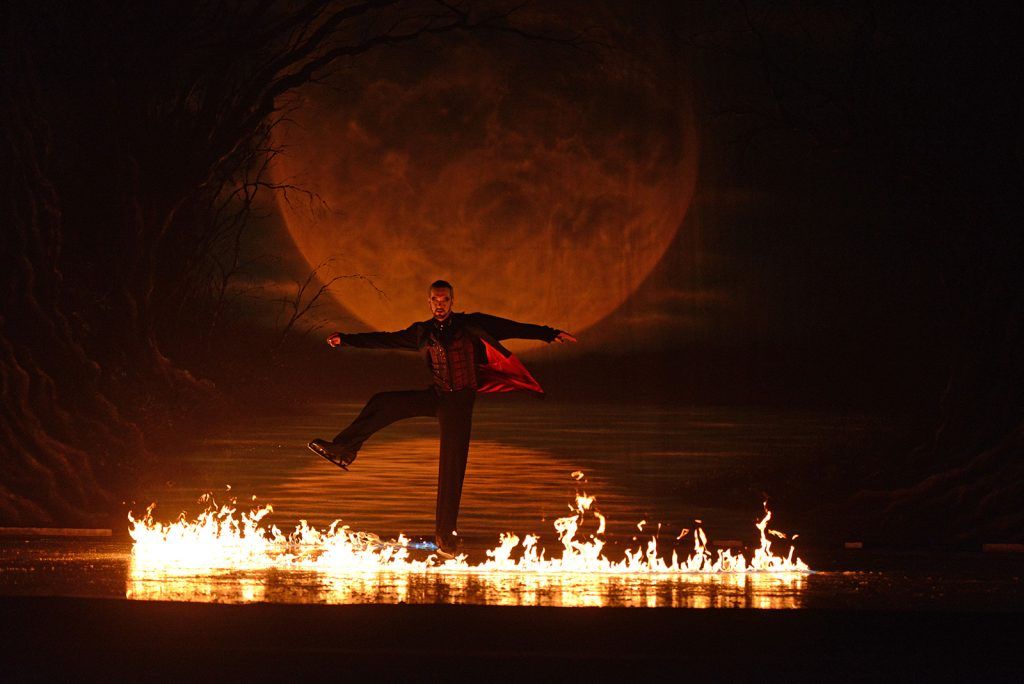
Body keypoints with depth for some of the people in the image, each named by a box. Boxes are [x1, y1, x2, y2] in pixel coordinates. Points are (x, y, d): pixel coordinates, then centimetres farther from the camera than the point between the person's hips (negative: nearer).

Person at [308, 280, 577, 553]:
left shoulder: (470, 325, -6)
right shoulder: (422, 332, 6)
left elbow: (512, 328, -12)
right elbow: (385, 340, 13)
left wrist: (550, 334, -21)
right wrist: (346, 339, 12)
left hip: (459, 402, -4)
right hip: (435, 397, 4)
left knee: (452, 469, -4)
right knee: (382, 402, -9)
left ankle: (445, 533, 3)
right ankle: (342, 450, 2)